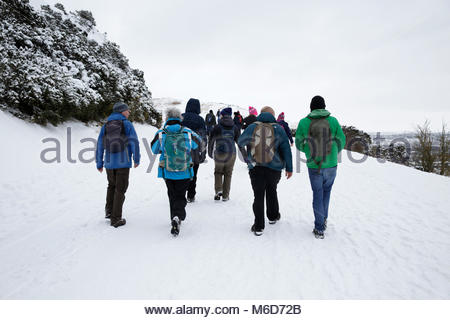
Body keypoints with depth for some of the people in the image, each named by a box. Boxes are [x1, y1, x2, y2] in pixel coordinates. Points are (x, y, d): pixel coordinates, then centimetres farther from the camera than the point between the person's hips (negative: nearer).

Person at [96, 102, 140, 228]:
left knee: (111, 186, 26)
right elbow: (134, 143, -6)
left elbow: (99, 146, 9)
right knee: (120, 189, 4)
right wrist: (137, 159, 5)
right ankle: (116, 219, 6)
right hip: (123, 163, -4)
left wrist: (99, 164, 15)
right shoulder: (127, 124, -2)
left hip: (109, 163, 4)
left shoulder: (105, 126, 10)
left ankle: (109, 211, 23)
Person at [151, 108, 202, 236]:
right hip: (184, 173, -1)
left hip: (167, 173, 1)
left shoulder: (160, 134, -8)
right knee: (180, 196, 9)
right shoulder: (188, 133, -7)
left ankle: (175, 219, 31)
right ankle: (177, 216, -15)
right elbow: (198, 142, 13)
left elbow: (154, 150, 6)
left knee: (172, 196, 20)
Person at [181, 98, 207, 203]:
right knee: (193, 174, 11)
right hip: (195, 152, 0)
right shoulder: (200, 120, -3)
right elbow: (203, 138, -2)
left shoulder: (181, 118, -1)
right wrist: (203, 154, 5)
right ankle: (191, 196, 15)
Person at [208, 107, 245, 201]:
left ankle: (218, 190, -2)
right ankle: (225, 195, 13)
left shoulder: (217, 127, -6)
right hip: (231, 154, 2)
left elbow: (211, 141, -1)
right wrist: (244, 155, 21)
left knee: (218, 172, 17)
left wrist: (210, 153, 12)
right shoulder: (235, 128, 2)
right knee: (228, 174, 11)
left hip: (219, 154, -2)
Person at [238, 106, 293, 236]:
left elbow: (240, 142, 8)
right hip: (274, 168, 1)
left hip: (255, 168, -1)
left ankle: (258, 227, 5)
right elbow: (286, 150, -1)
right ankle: (273, 216, 38)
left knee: (258, 196, 5)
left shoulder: (252, 127, -2)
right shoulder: (278, 129, -2)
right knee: (271, 191, 24)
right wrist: (289, 168, 6)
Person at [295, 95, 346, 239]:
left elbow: (299, 144, 1)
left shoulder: (303, 122, -8)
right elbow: (341, 141, 0)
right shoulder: (333, 121, -6)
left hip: (313, 166, 0)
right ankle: (324, 219, 29)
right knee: (326, 191, 23)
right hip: (331, 165, 1)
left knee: (317, 194, 12)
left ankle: (319, 228, 16)